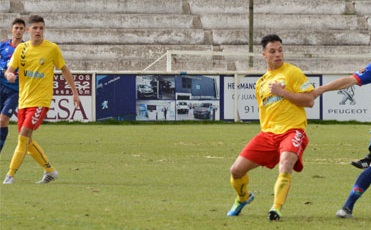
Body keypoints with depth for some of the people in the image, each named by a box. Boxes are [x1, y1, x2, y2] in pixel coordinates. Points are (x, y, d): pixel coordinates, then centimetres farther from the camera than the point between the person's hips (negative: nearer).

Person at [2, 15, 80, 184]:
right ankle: (50, 170, 24)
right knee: (27, 141, 7)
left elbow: (64, 69, 8)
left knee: (24, 136, -17)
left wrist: (74, 92, 11)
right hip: (24, 100, 5)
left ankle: (10, 175, -15)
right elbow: (9, 70, 2)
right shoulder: (21, 48, 5)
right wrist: (9, 75, -23)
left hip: (40, 100, -5)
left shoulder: (52, 49, -4)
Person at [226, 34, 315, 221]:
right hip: (268, 133, 6)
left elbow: (309, 100, -8)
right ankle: (243, 198, 32)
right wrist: (266, 130, 17)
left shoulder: (292, 72, 0)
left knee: (285, 164, -35)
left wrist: (282, 92, -14)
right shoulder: (261, 82, 19)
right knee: (237, 170, 1)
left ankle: (276, 209, -37)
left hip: (292, 130, -6)